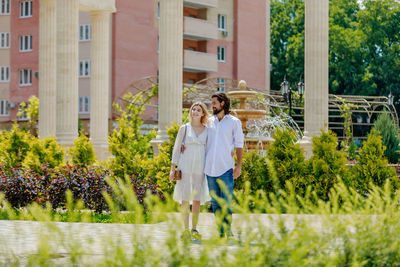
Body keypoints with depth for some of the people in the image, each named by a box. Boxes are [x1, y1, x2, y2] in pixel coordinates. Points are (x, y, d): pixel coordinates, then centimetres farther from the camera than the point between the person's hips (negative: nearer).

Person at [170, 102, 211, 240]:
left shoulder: (207, 130, 8)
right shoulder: (184, 128, 3)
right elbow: (176, 148, 4)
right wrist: (172, 168, -1)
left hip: (200, 166, 2)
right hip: (186, 165, -2)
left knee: (197, 198, 3)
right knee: (185, 198, -5)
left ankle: (194, 229, 11)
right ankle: (186, 230, -2)